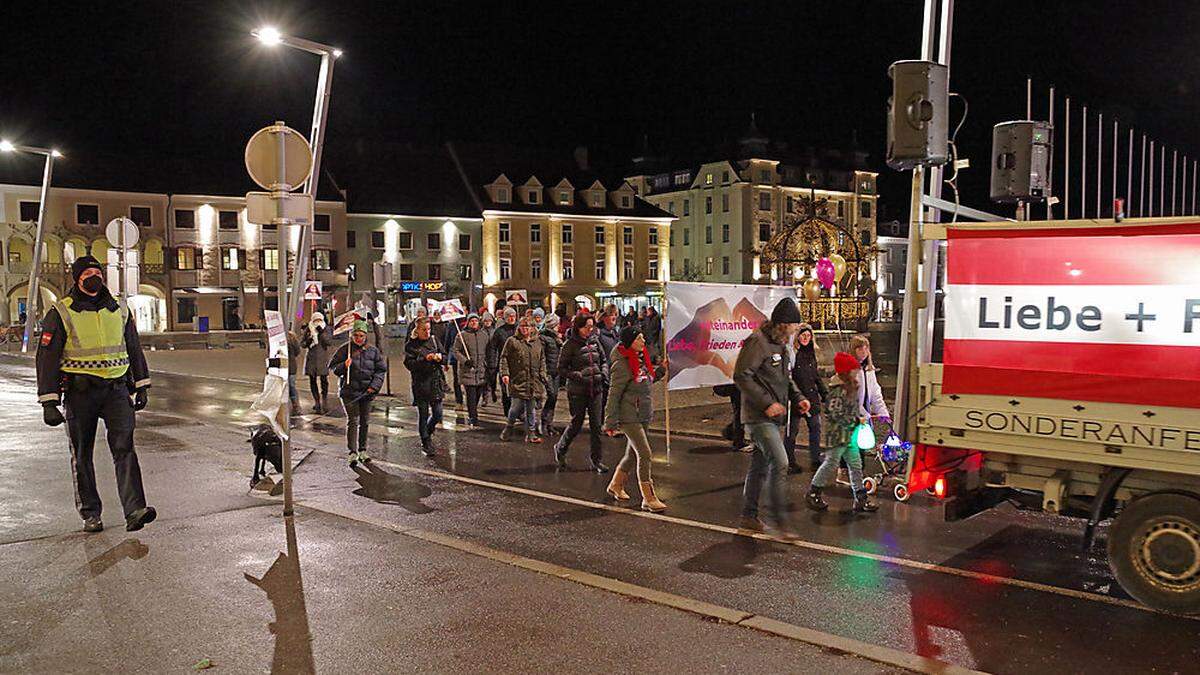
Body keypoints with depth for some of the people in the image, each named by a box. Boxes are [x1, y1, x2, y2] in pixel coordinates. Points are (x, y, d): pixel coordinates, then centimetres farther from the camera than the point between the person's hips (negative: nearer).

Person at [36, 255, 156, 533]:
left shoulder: (119, 310, 9)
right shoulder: (61, 313, -2)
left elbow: (134, 349, 18)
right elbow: (47, 358, -4)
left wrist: (141, 387, 15)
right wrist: (48, 402, -9)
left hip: (116, 388, 2)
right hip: (80, 392, -2)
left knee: (124, 448, -10)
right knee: (82, 455, 7)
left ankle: (134, 510, -18)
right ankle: (90, 514, 19)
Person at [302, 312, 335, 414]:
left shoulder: (326, 329, 2)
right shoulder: (308, 330, 8)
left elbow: (329, 342, -11)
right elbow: (302, 344, 11)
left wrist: (322, 332, -18)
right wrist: (308, 341, -10)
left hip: (323, 358, -3)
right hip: (311, 358, 3)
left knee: (324, 380, -5)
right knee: (313, 381, 4)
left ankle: (324, 401, 6)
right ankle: (316, 401, 11)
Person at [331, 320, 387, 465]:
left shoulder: (373, 351, 5)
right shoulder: (344, 350, 0)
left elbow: (381, 369, 8)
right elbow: (332, 366, 4)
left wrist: (374, 385, -4)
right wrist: (343, 366, -17)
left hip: (367, 392, 3)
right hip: (349, 391, -3)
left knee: (365, 421, 10)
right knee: (353, 421, -8)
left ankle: (362, 450, 22)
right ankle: (352, 453, -7)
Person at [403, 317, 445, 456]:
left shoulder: (434, 339, 9)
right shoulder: (411, 345, -2)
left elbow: (445, 356, 11)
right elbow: (409, 364, -10)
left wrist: (440, 357, -12)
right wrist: (425, 359, -20)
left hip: (436, 382, 3)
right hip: (421, 384, -3)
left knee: (437, 414, 3)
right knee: (423, 415, 2)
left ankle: (428, 432, 32)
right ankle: (426, 444, 12)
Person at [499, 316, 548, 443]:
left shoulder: (537, 342, 13)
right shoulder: (512, 341, 1)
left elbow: (542, 360, 18)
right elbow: (504, 358, 0)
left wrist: (542, 374, 8)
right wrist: (505, 373, -10)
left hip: (534, 382, 4)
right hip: (517, 380, -4)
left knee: (531, 409, 7)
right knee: (517, 406, -6)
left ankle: (531, 434, 14)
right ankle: (508, 427, 19)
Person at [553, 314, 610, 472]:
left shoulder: (594, 342, 7)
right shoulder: (570, 344, -8)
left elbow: (604, 361, 19)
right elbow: (561, 369, -8)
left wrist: (604, 373, 0)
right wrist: (578, 376, -19)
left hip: (596, 389, 5)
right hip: (578, 391, -4)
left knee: (597, 425, 4)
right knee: (576, 423, 6)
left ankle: (596, 460, 12)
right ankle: (560, 449, 32)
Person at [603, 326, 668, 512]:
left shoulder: (642, 358, 8)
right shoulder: (622, 365, -17)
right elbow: (613, 395, -16)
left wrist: (662, 370, 10)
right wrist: (611, 423, -16)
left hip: (643, 416, 9)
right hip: (629, 417, -9)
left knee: (633, 453, 18)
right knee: (645, 454, -10)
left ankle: (616, 485, 37)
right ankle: (648, 499, -4)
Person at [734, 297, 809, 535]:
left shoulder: (781, 345, 16)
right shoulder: (758, 342, -15)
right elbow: (741, 376, -20)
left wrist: (798, 398, 8)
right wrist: (767, 403, -22)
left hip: (774, 417, 10)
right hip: (759, 417, -10)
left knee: (760, 466, 14)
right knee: (779, 463, -14)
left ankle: (749, 516, 23)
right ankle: (780, 520, -7)